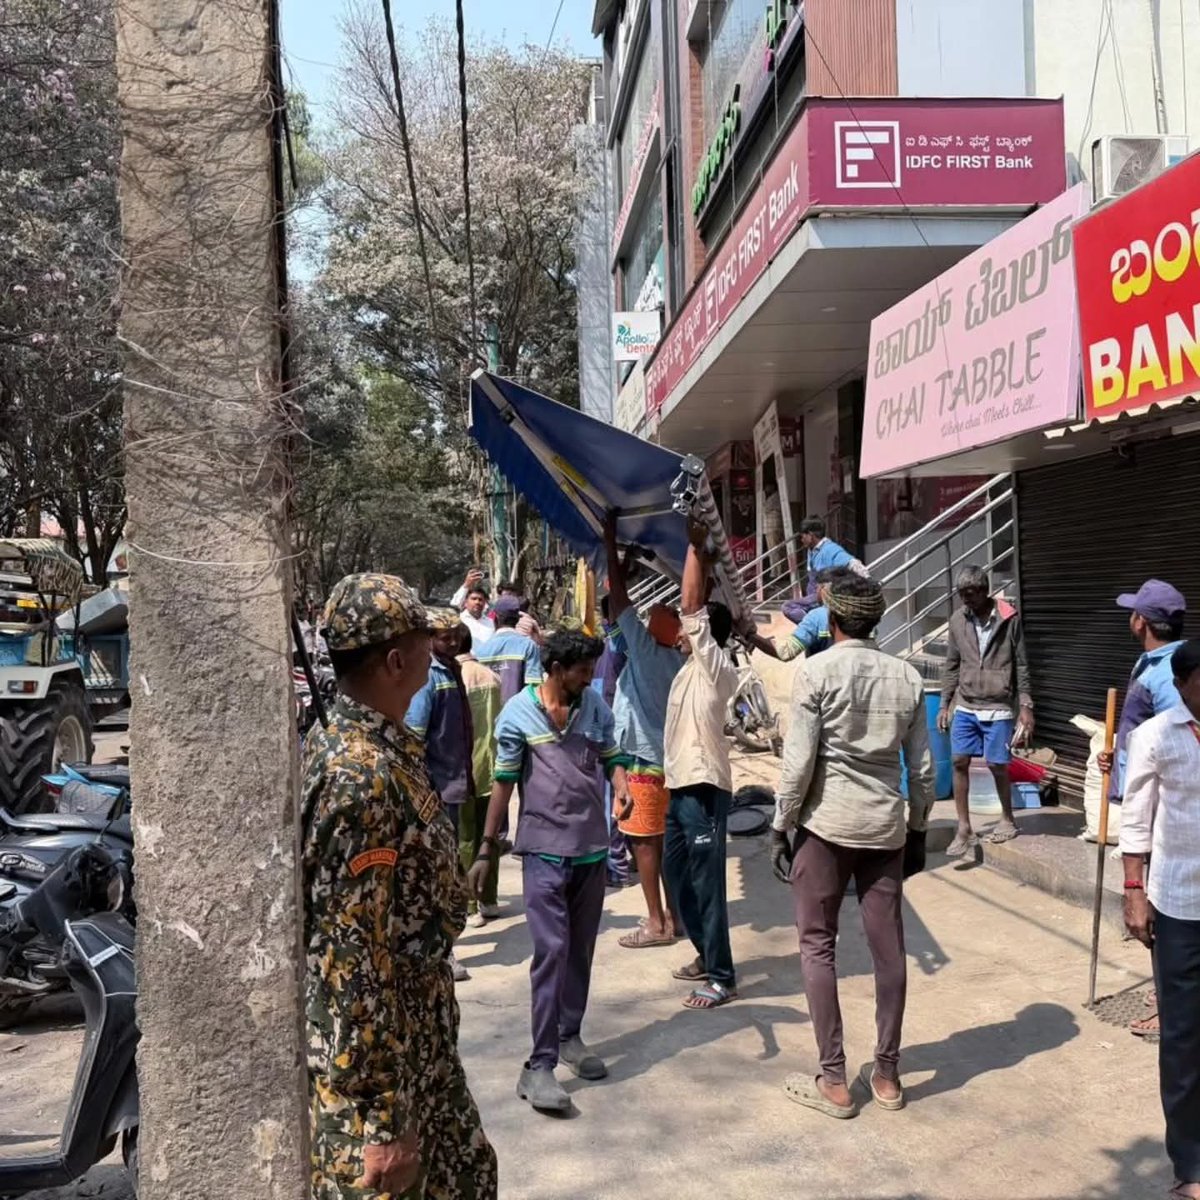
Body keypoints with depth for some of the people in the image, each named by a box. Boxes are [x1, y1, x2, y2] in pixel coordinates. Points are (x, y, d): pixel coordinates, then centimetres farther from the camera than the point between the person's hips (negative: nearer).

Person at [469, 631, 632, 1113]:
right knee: (551, 950, -11)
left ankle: (570, 1036, 29)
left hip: (592, 846, 5)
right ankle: (539, 1065, -8)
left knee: (581, 950, 13)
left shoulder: (596, 706, 4)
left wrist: (621, 788, -15)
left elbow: (611, 757, 9)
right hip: (545, 848, -5)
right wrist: (487, 850, 1)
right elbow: (504, 782, -2)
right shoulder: (518, 713, -7)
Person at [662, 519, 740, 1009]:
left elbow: (692, 604, -18)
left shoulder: (716, 667, -12)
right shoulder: (692, 667, 12)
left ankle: (722, 977, 5)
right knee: (676, 875, 17)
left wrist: (696, 545, -13)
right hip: (680, 785, 10)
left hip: (703, 788, -10)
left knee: (706, 883, -4)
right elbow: (695, 607, 17)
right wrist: (697, 549, 13)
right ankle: (708, 955, 31)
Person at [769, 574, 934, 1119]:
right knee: (888, 947, 10)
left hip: (827, 823, -4)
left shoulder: (817, 671, -9)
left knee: (817, 946, 6)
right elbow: (922, 768, 6)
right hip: (886, 825, 4)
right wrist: (917, 830, 17)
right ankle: (886, 1074, 21)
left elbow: (799, 761, -12)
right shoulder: (907, 677, 4)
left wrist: (779, 828, -3)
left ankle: (833, 1082, 9)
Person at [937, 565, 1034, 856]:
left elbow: (1021, 666, -3)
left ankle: (1008, 820, 25)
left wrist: (1026, 706, -6)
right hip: (965, 706, 3)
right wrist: (945, 704, 7)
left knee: (996, 765, 2)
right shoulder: (957, 619, 2)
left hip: (998, 707, -3)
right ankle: (964, 830, 9)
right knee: (959, 762, -1)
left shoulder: (1009, 619, -7)